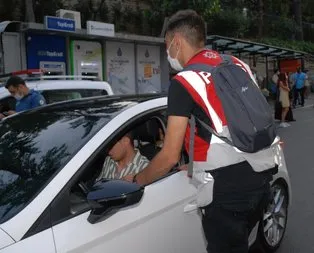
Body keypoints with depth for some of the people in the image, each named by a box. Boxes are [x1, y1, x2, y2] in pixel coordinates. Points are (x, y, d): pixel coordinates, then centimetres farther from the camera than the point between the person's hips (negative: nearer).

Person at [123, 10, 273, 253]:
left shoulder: (183, 82, -11)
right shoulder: (240, 65, 9)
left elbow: (170, 156, -12)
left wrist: (135, 181, 6)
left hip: (226, 189, -7)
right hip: (260, 177, 7)